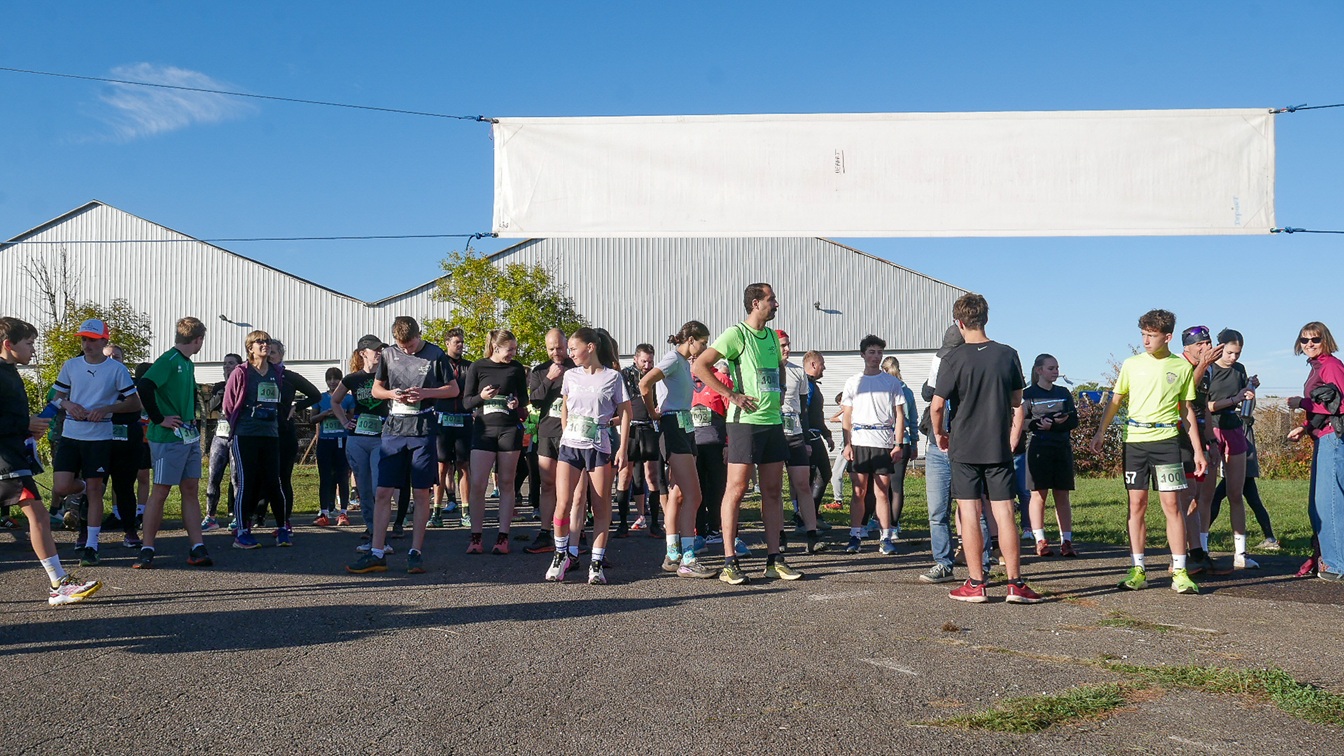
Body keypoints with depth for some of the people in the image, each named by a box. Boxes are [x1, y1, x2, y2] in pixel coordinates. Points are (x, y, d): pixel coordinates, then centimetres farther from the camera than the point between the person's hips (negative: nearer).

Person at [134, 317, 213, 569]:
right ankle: (147, 550, 6)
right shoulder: (168, 360, -12)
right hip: (168, 438, -9)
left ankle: (198, 548, 8)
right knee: (160, 492, -3)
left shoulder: (188, 364, 16)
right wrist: (159, 419, -19)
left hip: (190, 437, 9)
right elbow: (145, 387, -26)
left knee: (191, 490, 6)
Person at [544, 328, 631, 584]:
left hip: (599, 446, -2)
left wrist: (623, 448, -4)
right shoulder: (570, 376, 10)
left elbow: (625, 412, 2)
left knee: (601, 507, -1)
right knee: (563, 503, -8)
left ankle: (597, 562, 7)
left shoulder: (612, 377, 0)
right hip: (570, 445, 2)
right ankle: (561, 553, 11)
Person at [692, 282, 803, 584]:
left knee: (773, 491, 8)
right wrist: (732, 395, -15)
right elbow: (699, 366, -14)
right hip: (746, 421, -7)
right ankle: (729, 562, 0)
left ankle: (774, 559, 15)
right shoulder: (736, 334, -8)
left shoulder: (772, 336, 15)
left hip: (773, 422, 8)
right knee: (736, 489, -4)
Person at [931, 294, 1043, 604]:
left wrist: (939, 435, 8)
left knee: (969, 514, 2)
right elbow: (1017, 400, 11)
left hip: (963, 447, -3)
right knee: (1004, 513, 5)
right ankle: (1016, 584, 7)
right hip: (999, 447, 3)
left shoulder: (954, 359, -10)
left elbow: (937, 406, -10)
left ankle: (975, 584, 6)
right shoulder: (1008, 355, 1)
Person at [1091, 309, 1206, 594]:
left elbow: (1187, 410, 10)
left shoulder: (1183, 367, 5)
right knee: (1137, 503, 3)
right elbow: (1115, 400, 15)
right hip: (1134, 440, 1)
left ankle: (1180, 572, -1)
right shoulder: (1131, 364, 7)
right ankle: (1138, 570, 9)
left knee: (1172, 503, -6)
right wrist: (1101, 431, 6)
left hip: (1166, 440, -1)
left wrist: (1198, 450, 7)